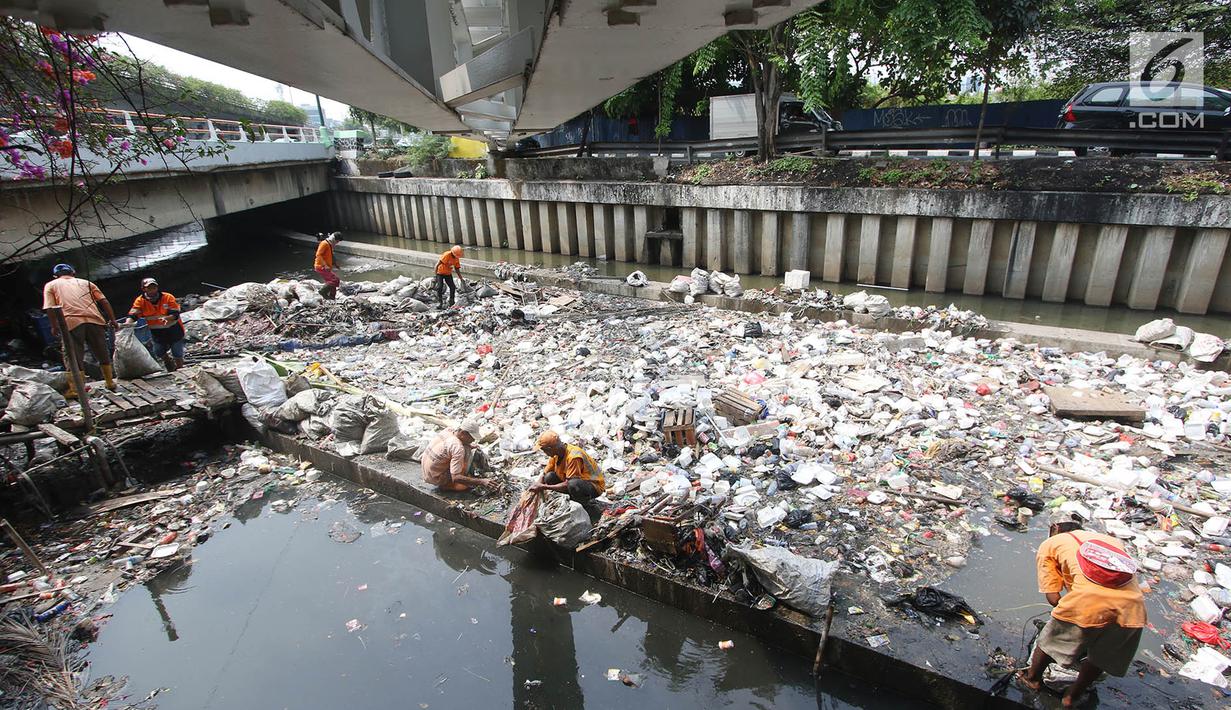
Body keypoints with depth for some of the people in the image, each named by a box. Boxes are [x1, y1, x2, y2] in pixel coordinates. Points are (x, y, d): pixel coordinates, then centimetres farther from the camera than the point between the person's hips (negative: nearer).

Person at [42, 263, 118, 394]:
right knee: (102, 353, 13)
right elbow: (104, 301, 13)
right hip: (94, 319, 2)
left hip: (71, 322, -2)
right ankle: (110, 382, 20)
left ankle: (74, 389, 1)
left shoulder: (51, 285, 19)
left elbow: (50, 308, 5)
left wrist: (54, 326, 11)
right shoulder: (86, 282, 24)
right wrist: (112, 320, 14)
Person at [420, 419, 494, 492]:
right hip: (436, 479, -8)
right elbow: (455, 478, -31)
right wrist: (481, 482, -30)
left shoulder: (448, 431, -4)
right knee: (467, 451, -14)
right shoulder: (458, 448, -28)